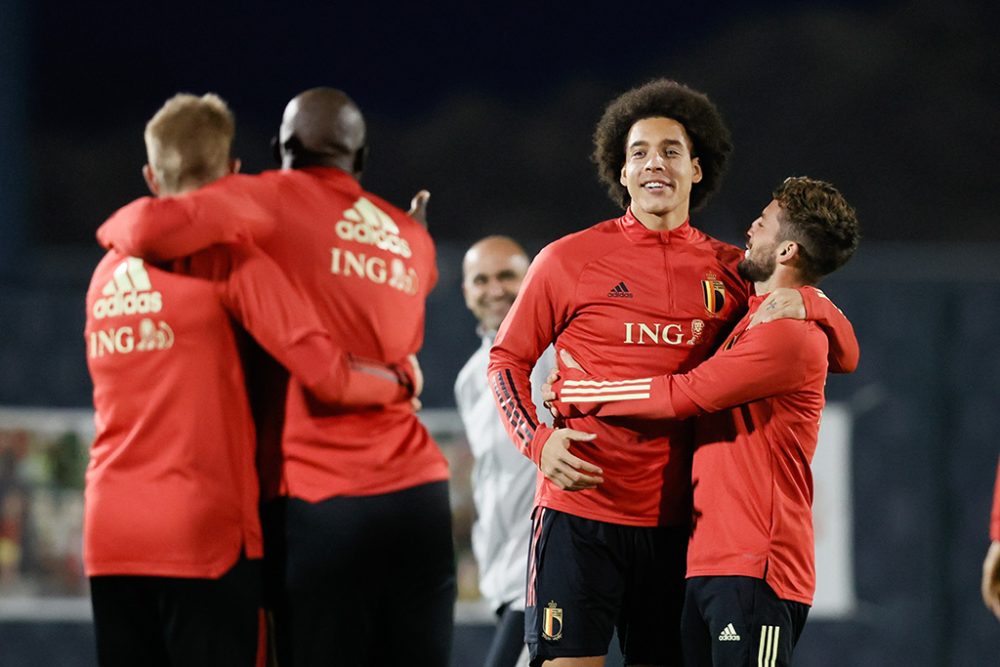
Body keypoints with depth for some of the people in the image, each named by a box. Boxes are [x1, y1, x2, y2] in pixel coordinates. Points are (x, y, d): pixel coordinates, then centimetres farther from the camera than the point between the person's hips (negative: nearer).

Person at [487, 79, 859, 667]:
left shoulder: (731, 271, 9)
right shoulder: (568, 260, 3)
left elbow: (845, 354, 14)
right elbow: (507, 360, 10)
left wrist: (803, 303, -8)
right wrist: (538, 440, -9)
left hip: (676, 523, 3)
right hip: (580, 510, -3)